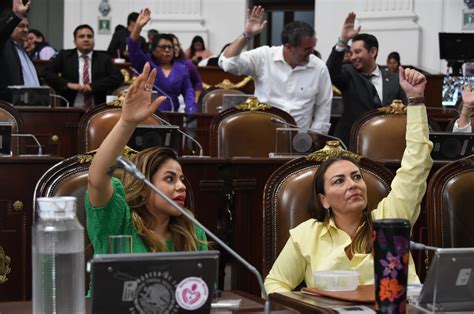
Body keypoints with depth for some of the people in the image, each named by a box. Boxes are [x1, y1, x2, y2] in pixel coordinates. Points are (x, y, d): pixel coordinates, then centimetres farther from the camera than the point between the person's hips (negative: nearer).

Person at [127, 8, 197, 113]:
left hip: (171, 115, 2)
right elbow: (133, 48, -6)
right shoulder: (145, 63, 7)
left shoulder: (181, 69, 13)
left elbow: (188, 91, 10)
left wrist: (191, 111, -8)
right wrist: (138, 26, -19)